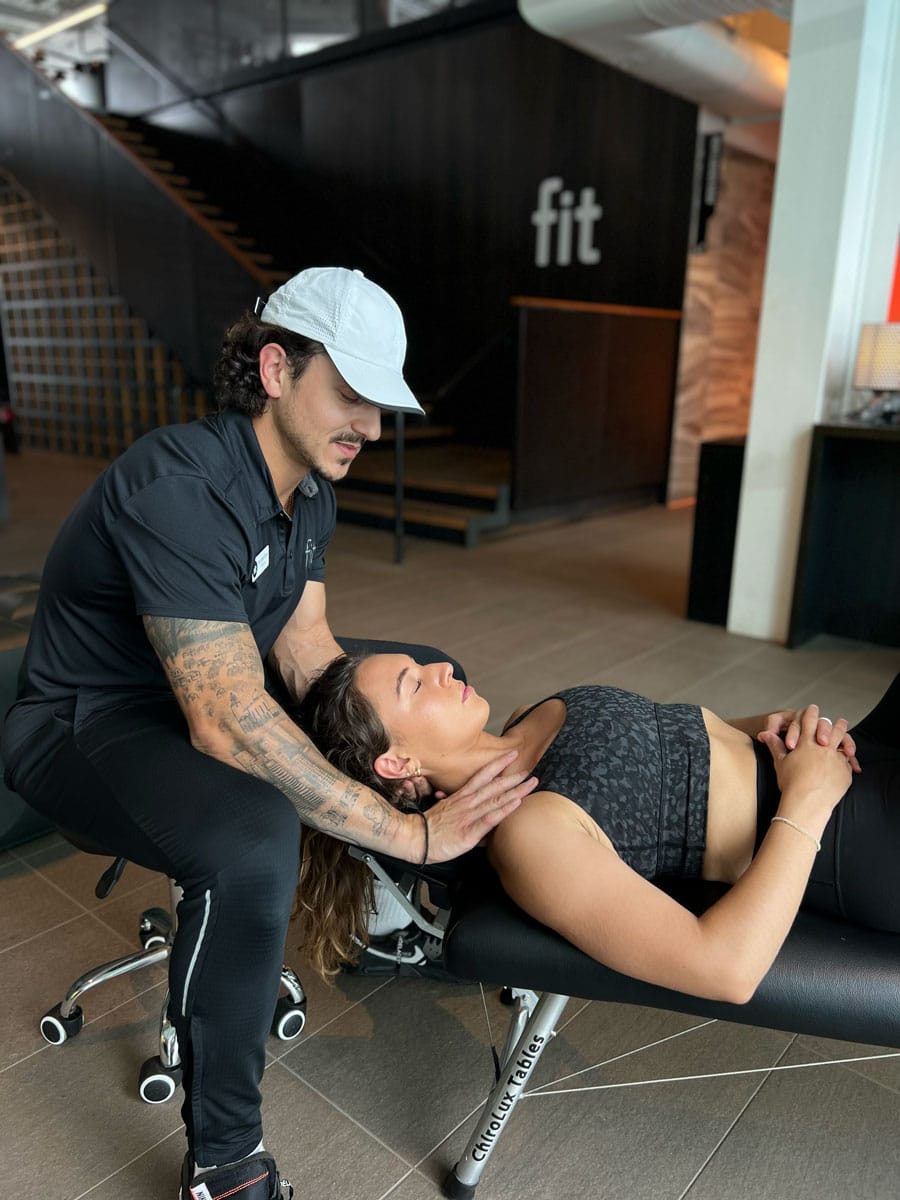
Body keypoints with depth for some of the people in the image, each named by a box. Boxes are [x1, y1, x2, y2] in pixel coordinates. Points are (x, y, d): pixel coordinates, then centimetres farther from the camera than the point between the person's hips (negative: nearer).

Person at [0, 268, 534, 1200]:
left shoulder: (310, 485, -2)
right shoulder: (180, 486, -32)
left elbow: (303, 646, -6)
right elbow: (229, 722, -39)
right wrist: (414, 834, -37)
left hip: (207, 694, 9)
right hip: (86, 724, -8)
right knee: (255, 839, -38)